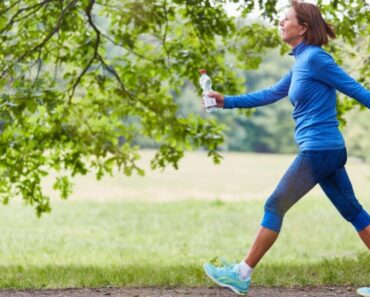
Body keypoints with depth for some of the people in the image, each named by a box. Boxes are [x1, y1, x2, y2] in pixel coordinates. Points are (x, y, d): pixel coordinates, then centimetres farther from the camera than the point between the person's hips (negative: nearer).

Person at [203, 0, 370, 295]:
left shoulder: (315, 58, -13)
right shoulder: (301, 63, 14)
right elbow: (271, 94, 23)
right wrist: (227, 101, 21)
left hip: (318, 150, -9)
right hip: (328, 150, 9)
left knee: (275, 206, -1)